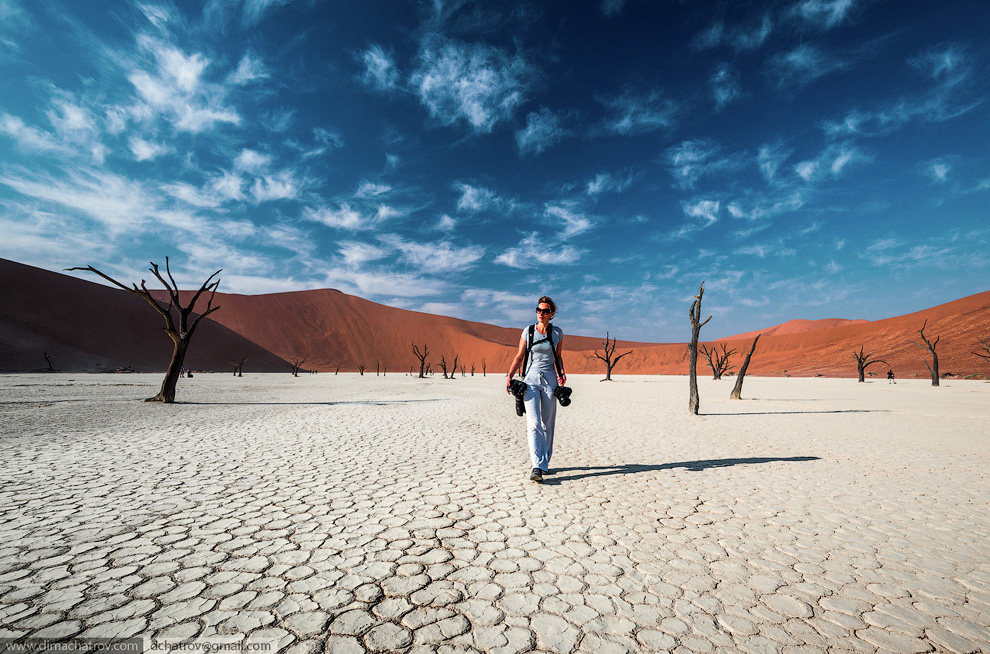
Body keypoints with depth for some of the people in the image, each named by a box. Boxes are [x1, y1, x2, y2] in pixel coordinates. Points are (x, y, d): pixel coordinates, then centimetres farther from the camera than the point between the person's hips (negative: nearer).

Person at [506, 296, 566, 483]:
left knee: (547, 425, 7)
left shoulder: (557, 333, 6)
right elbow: (519, 356, 6)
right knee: (534, 424, -13)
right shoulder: (528, 331, 3)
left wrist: (561, 373, -1)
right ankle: (537, 467, -13)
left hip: (550, 380, 2)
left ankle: (544, 463, 24)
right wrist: (509, 376, -4)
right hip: (531, 380, -1)